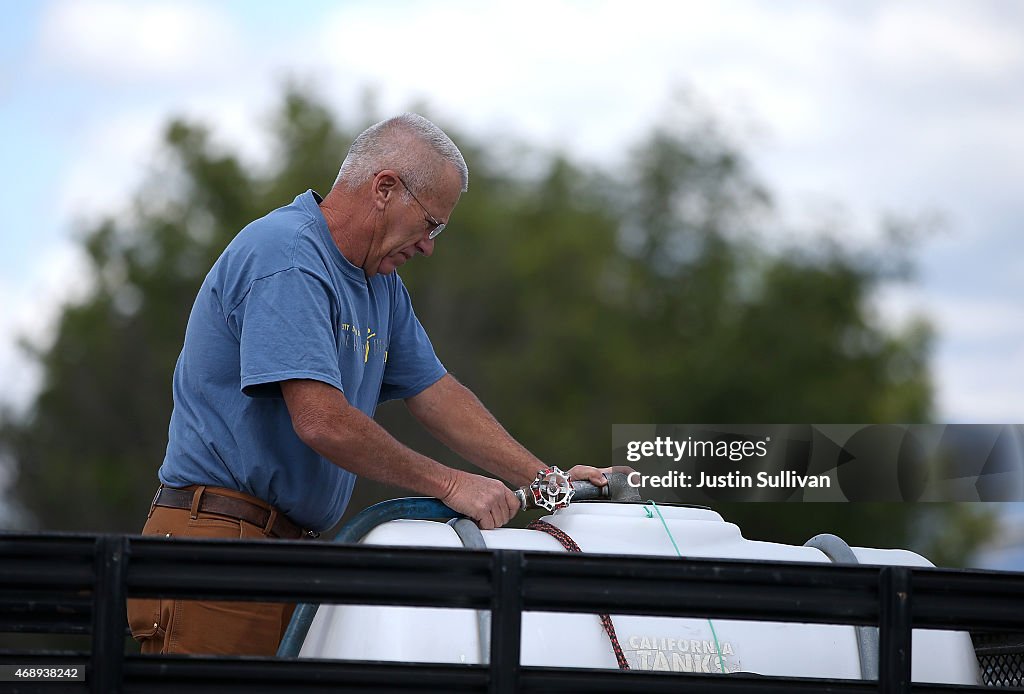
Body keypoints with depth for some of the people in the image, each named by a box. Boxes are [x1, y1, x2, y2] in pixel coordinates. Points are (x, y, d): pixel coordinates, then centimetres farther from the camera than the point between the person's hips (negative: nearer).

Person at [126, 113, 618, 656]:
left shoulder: (380, 282, 18)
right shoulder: (287, 258, -15)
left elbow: (435, 393, 23)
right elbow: (322, 422, -22)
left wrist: (544, 480, 15)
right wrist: (449, 485, -14)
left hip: (292, 545, 9)